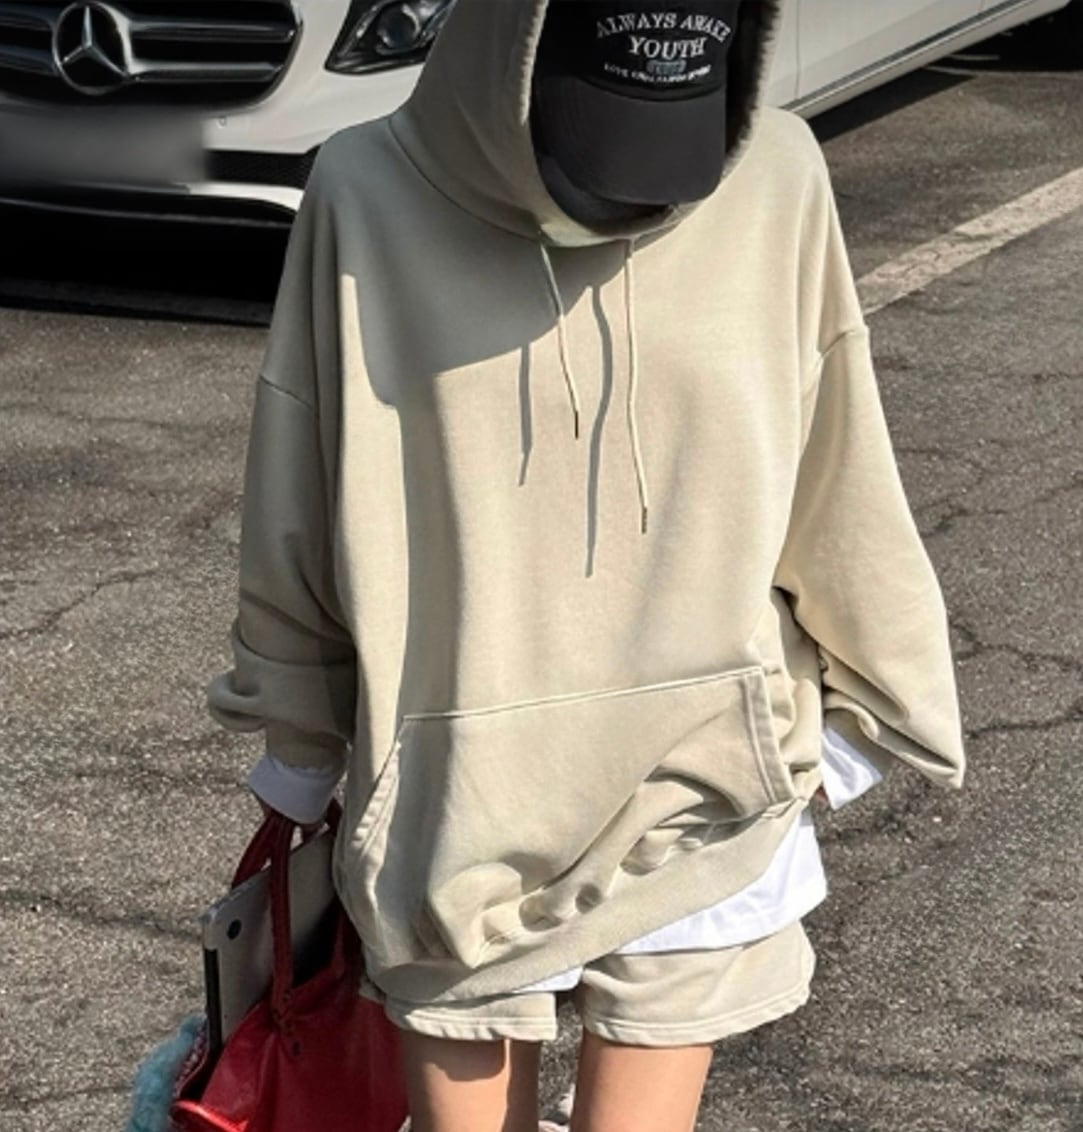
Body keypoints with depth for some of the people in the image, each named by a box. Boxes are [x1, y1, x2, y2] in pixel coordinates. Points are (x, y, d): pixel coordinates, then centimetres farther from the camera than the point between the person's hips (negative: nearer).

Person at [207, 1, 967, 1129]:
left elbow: (834, 484, 1)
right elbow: (298, 514, 0)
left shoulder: (773, 178, -11)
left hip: (697, 800, 0)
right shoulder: (370, 195, -12)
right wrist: (298, 743, 9)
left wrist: (859, 705, 9)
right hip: (457, 805, 0)